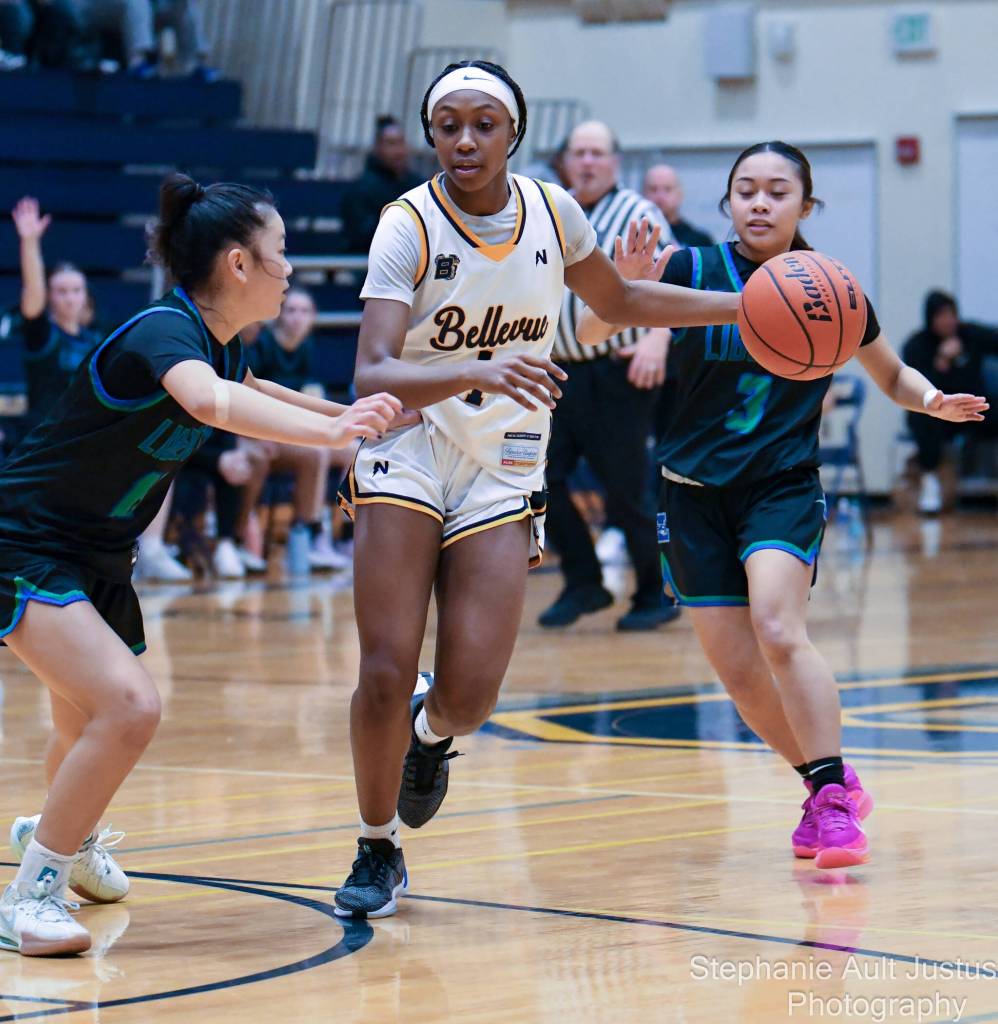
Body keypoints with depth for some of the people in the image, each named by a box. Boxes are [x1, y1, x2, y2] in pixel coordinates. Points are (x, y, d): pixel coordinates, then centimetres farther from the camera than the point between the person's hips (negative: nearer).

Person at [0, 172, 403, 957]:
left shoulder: (221, 345, 2)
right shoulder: (162, 331, -25)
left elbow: (243, 391, 29)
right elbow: (208, 401, -50)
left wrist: (347, 412, 25)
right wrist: (329, 430, -60)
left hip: (99, 563, 9)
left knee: (90, 727, 23)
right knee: (130, 706, -26)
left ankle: (65, 837, 55)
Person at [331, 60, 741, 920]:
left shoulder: (550, 210, -3)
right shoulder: (410, 226, -16)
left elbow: (619, 302, 16)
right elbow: (371, 376, -27)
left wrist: (749, 308, 10)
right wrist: (475, 373, -44)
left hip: (502, 469, 3)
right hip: (409, 454, -2)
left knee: (471, 695, -8)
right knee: (385, 674, -11)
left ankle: (431, 729, 31)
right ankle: (378, 852, 13)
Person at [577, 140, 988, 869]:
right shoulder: (695, 271, -5)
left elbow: (892, 375, 15)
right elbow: (589, 334, -11)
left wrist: (934, 400, -6)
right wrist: (627, 286, -31)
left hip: (785, 486, -2)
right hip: (696, 490, 2)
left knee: (777, 629, -26)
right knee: (738, 673, 1)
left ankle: (833, 798, -18)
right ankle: (830, 784, 23)